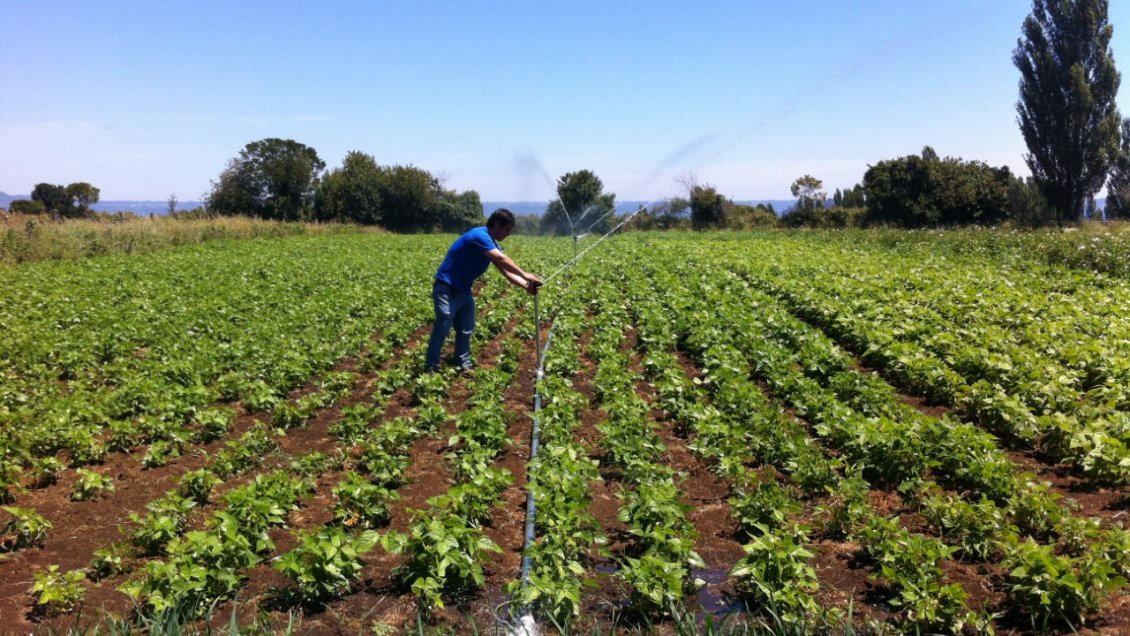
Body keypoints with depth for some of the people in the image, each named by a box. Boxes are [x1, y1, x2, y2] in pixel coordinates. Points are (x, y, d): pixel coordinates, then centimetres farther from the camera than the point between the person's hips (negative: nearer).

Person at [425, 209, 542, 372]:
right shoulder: (480, 236, -22)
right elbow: (501, 259, -31)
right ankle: (431, 367, 7)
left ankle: (464, 364, 21)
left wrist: (526, 285, -9)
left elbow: (506, 270, 4)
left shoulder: (493, 244, 8)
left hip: (464, 290, 10)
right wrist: (525, 275, -27)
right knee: (442, 329, -4)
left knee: (466, 330, 12)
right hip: (447, 289, -10)